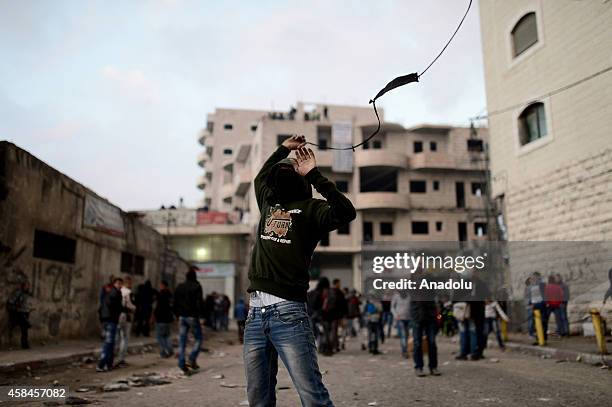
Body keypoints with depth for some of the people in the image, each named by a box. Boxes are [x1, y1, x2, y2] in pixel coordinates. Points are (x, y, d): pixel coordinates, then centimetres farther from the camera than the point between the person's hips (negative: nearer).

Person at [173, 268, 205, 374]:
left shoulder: (179, 287, 11)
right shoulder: (196, 286, -6)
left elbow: (175, 303, 13)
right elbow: (200, 302, -12)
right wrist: (200, 312, 0)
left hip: (181, 317, 5)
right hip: (192, 316, -5)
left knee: (182, 342, 5)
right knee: (198, 339, 7)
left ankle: (182, 365, 2)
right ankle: (192, 359, -8)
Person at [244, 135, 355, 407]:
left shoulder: (309, 208, 3)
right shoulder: (267, 201, 20)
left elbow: (346, 213, -16)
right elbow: (260, 177, 41)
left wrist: (314, 174, -12)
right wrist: (284, 147, 36)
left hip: (288, 312, -6)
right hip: (255, 312, 6)